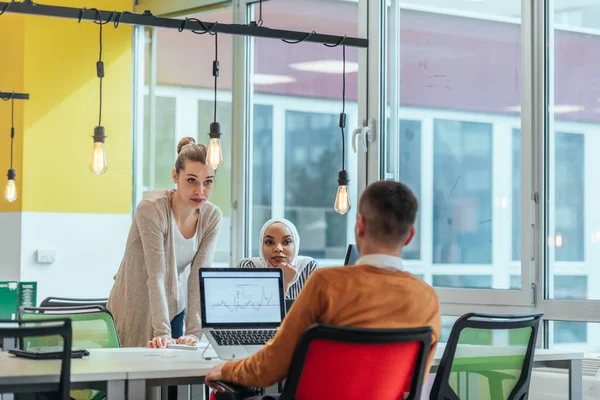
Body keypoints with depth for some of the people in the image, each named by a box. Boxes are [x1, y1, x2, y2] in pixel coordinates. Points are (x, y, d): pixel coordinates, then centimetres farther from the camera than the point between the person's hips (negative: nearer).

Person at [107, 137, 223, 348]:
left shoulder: (212, 216, -8)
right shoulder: (152, 208, -23)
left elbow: (200, 277, -15)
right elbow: (156, 276, -29)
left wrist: (194, 332, -26)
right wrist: (162, 333, -36)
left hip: (175, 309, 5)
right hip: (136, 310, -5)